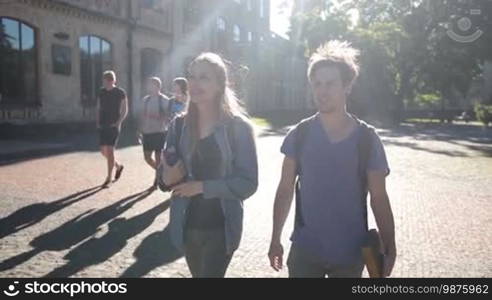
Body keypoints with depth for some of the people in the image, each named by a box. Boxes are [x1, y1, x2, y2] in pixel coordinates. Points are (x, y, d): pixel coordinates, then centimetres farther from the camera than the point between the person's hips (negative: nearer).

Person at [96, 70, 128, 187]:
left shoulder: (120, 93, -6)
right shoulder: (101, 92, 8)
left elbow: (125, 110, -2)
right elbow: (99, 108, 16)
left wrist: (118, 122, -13)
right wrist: (98, 121, 5)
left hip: (114, 126, -5)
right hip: (103, 125, 5)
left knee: (110, 151, -8)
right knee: (103, 151, 6)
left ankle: (109, 178, 2)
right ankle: (118, 166, 32)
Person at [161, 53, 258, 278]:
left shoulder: (238, 127, -12)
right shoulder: (179, 125, -1)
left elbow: (248, 184, -15)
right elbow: (165, 181, 3)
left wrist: (203, 186, -21)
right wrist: (170, 176, -19)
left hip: (221, 227, -4)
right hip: (187, 225, 5)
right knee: (198, 274, 23)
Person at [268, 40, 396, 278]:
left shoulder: (367, 138, -7)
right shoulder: (299, 135, -5)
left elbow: (379, 199, -2)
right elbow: (285, 191, 1)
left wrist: (389, 249, -2)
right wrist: (276, 239, 3)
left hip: (351, 253, 0)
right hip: (304, 250, 0)